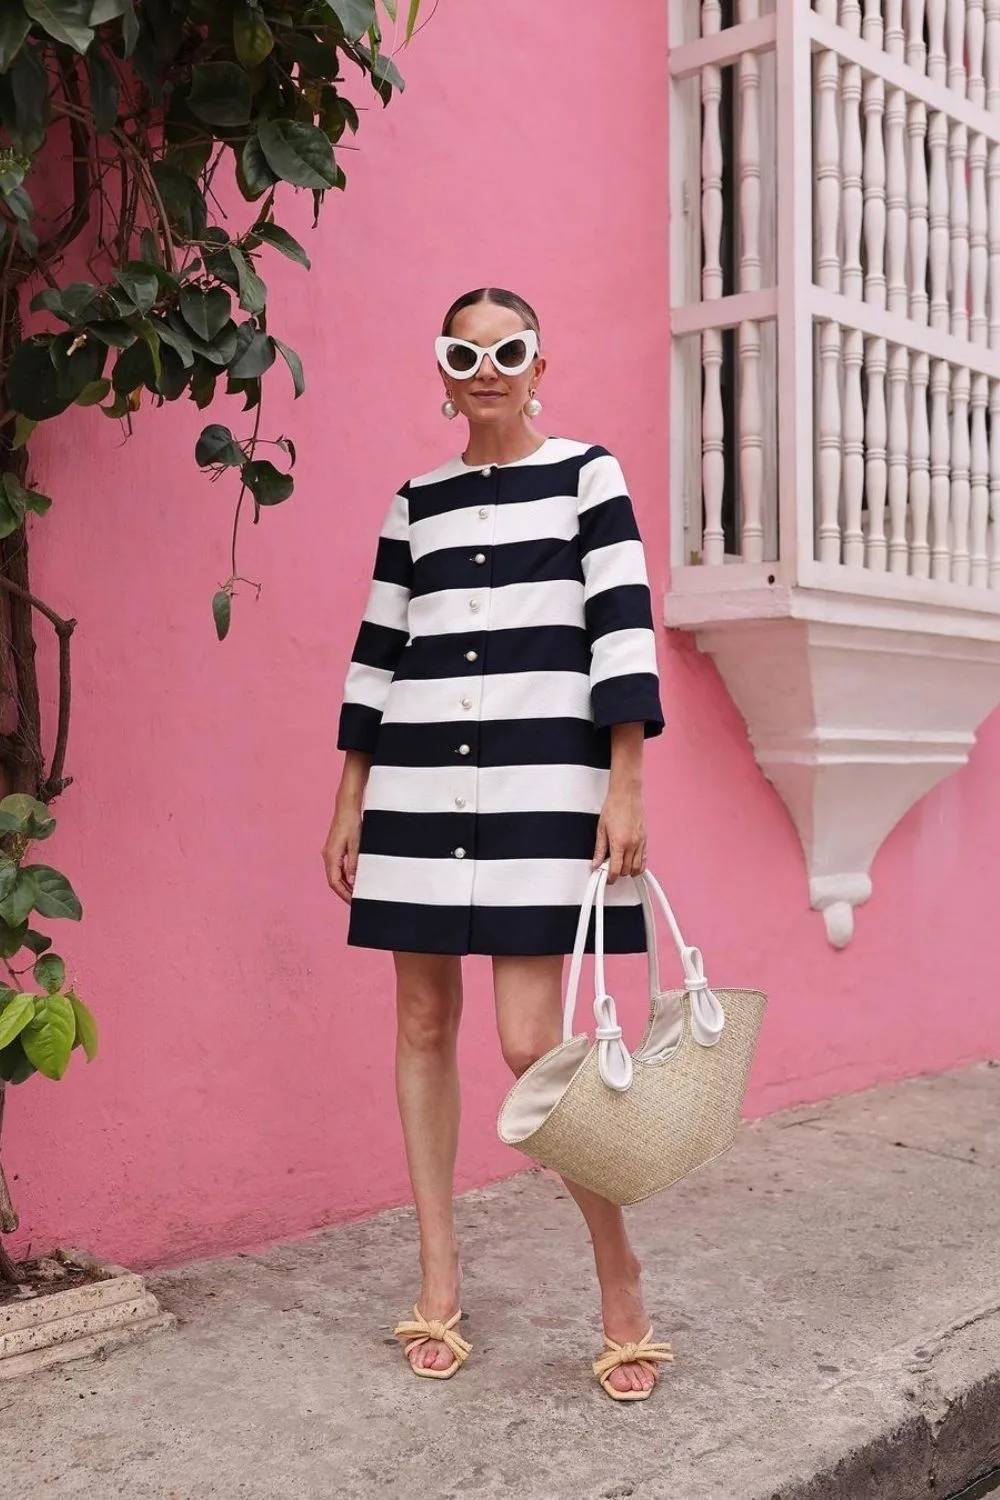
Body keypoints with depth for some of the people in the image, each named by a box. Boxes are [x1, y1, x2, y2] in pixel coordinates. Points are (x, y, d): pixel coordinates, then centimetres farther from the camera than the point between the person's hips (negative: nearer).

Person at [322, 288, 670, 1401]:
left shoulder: (587, 474, 4)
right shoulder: (416, 501, 15)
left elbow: (624, 630, -3)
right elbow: (378, 652, 14)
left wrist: (625, 787, -11)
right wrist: (348, 804, 10)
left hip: (542, 786, -4)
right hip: (417, 784, 5)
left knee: (531, 1042, -10)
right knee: (423, 1025, 6)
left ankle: (620, 1279, 10)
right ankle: (439, 1282, 20)